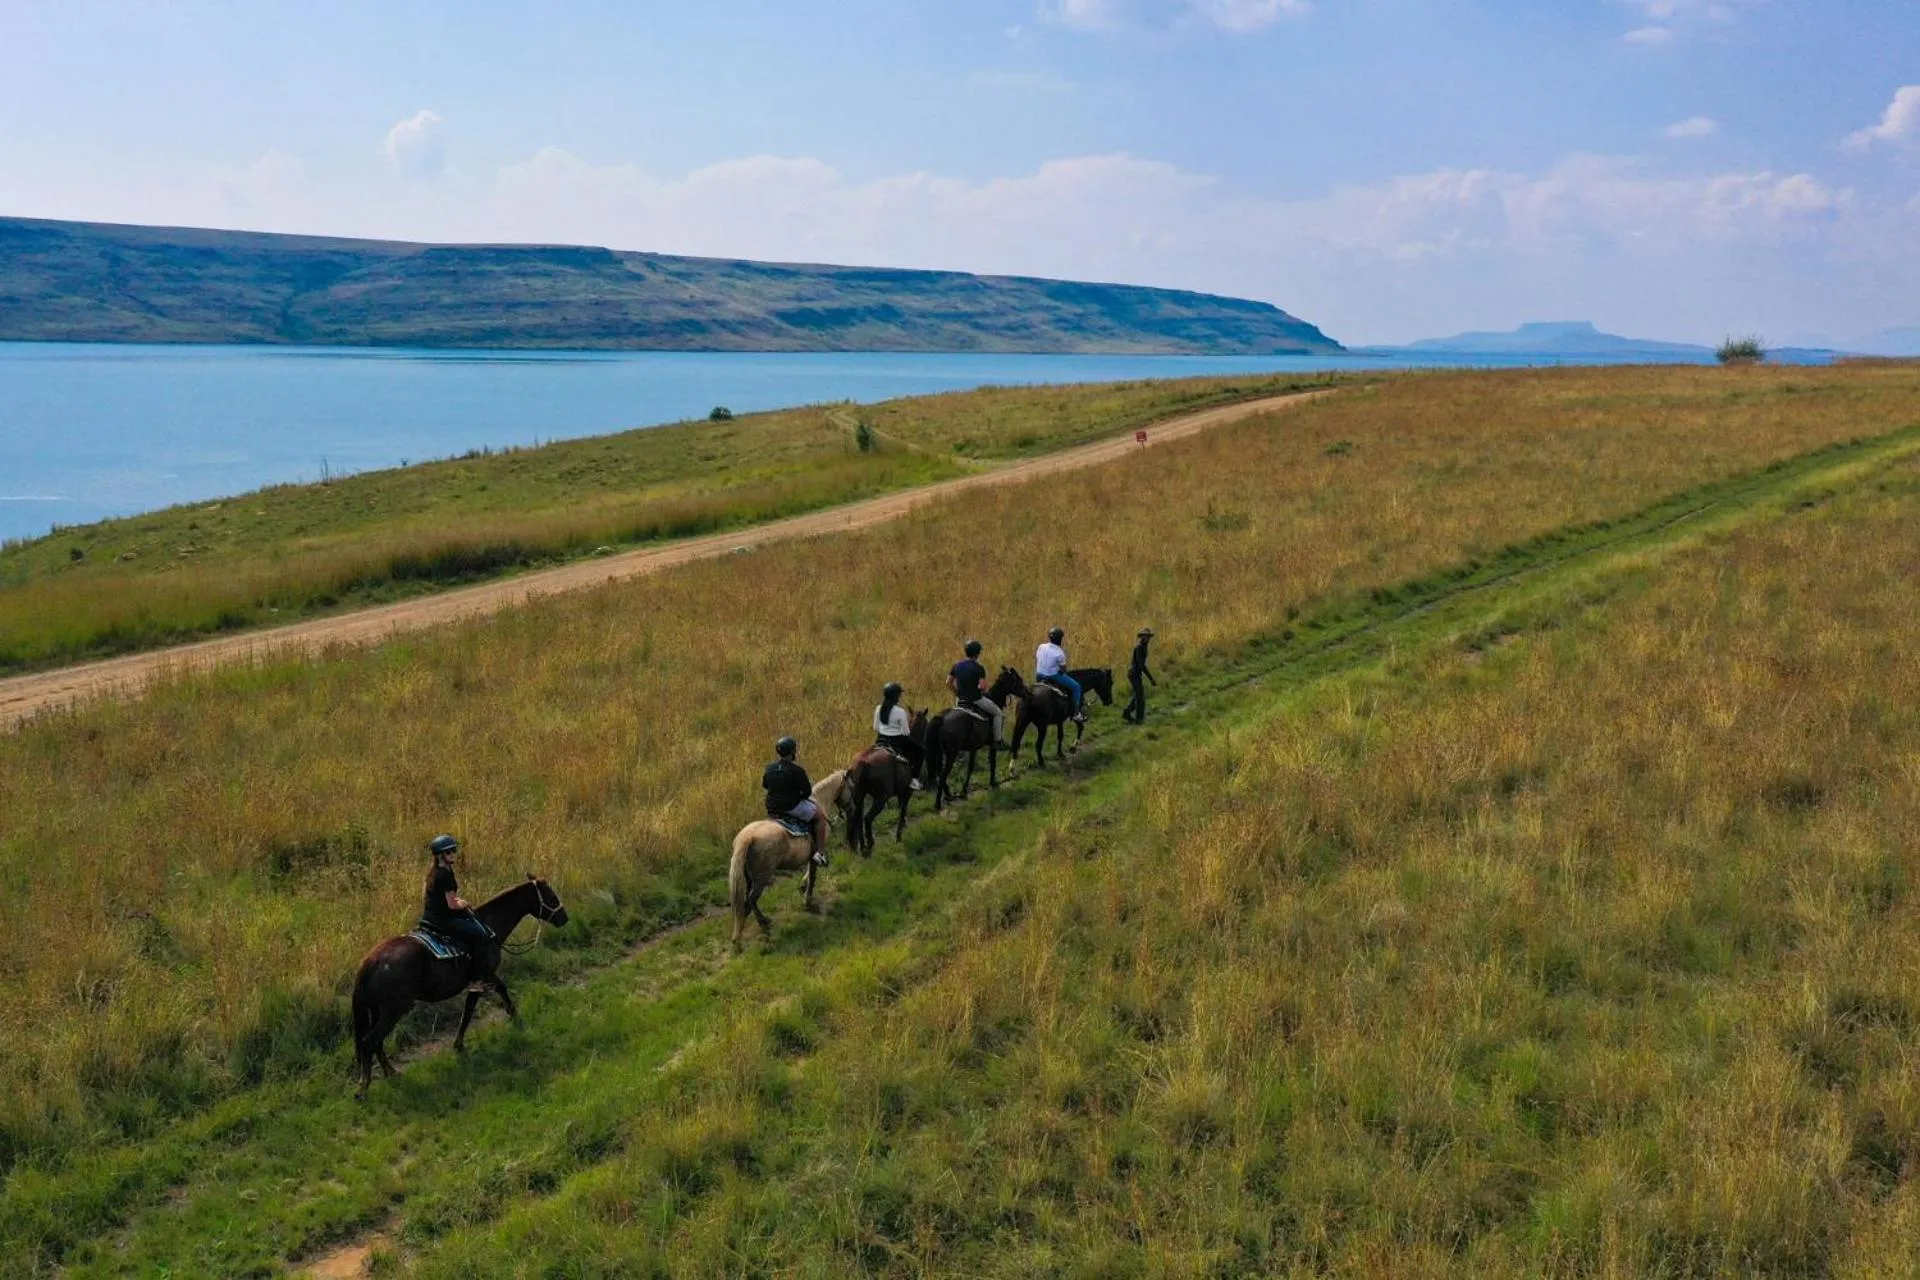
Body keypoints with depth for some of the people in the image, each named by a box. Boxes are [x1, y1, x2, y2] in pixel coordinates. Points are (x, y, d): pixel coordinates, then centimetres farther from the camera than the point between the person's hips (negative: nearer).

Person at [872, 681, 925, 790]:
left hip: (881, 740, 5)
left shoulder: (878, 709, -5)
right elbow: (905, 732, -13)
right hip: (898, 740, -5)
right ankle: (914, 778, 8)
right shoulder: (900, 711, -20)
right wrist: (909, 727, 8)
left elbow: (875, 728, 5)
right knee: (921, 750, 14)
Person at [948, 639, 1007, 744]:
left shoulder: (957, 665, 2)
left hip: (960, 699, 6)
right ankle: (998, 740, 9)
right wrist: (983, 690, 0)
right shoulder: (979, 668, -15)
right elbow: (982, 686, -22)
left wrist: (957, 692, 15)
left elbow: (948, 682, 5)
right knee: (998, 713, 12)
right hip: (976, 699, -6)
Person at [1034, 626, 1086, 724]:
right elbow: (1063, 669, -10)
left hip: (1039, 676, 7)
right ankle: (1076, 713, 2)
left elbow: (1036, 660, 8)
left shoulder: (1041, 647, 0)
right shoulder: (1060, 653, -16)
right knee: (1076, 687, 5)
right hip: (1053, 676, -7)